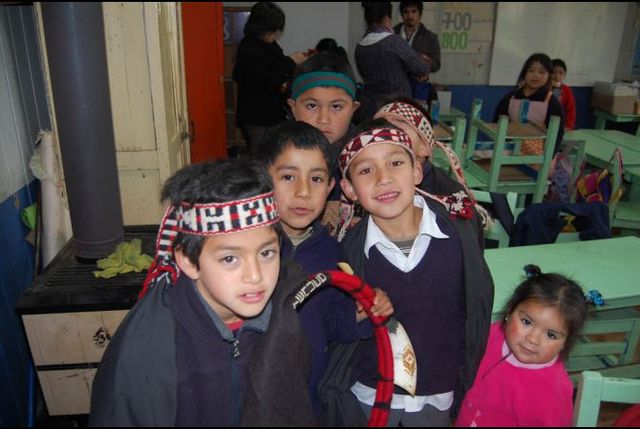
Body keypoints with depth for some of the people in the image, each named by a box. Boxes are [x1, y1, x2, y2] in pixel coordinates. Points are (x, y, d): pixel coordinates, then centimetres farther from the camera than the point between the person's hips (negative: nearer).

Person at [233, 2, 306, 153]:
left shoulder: (269, 44, 9)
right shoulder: (248, 49, -16)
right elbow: (265, 82, -21)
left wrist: (281, 82, 1)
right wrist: (291, 62, -16)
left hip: (272, 113, 8)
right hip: (255, 118, -8)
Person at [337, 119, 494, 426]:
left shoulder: (458, 231, -17)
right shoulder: (351, 247, -17)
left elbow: (478, 307, -3)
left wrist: (466, 381, 3)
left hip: (438, 395, 1)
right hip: (369, 394, 0)